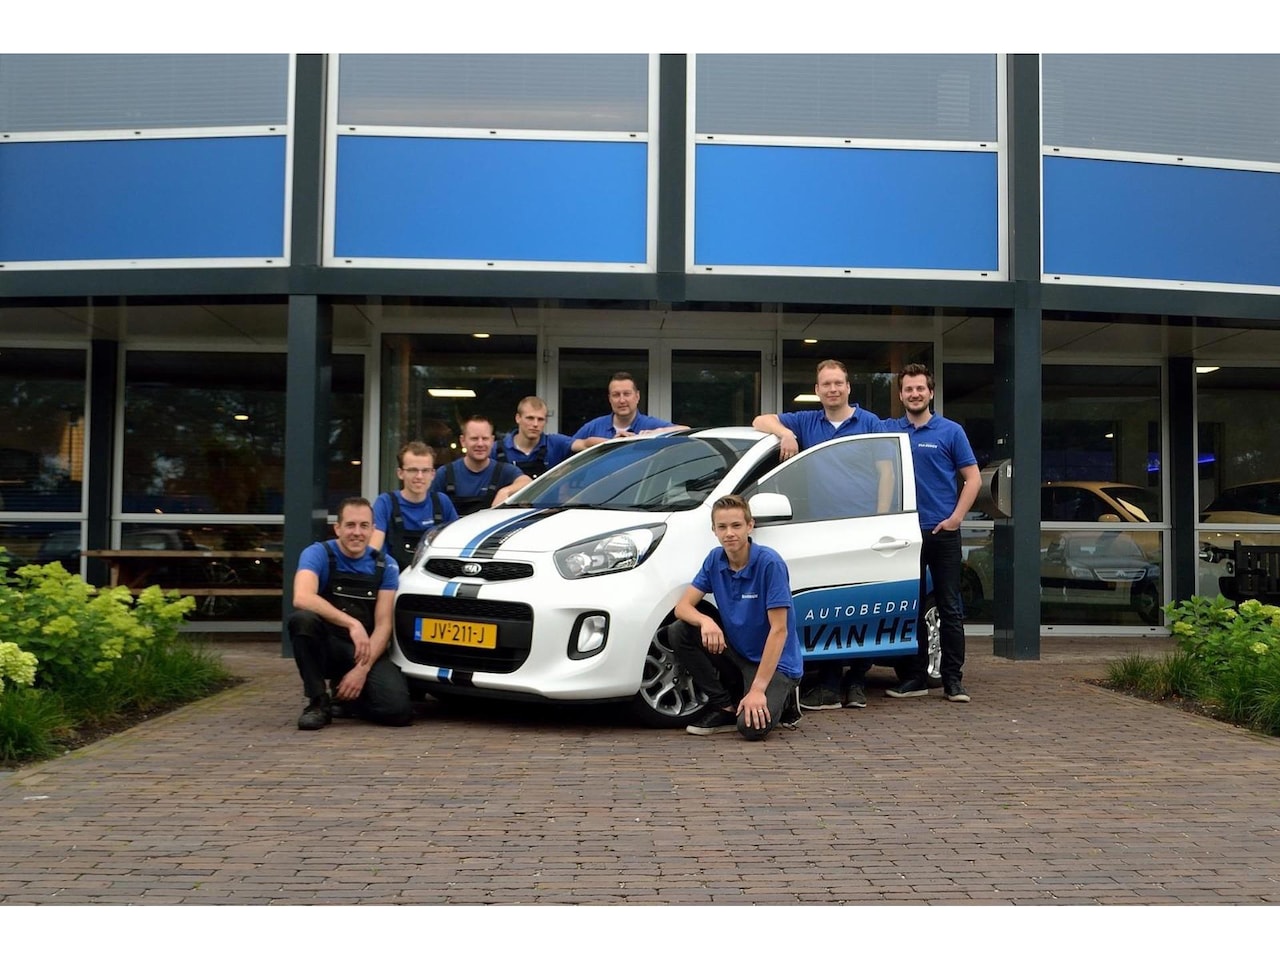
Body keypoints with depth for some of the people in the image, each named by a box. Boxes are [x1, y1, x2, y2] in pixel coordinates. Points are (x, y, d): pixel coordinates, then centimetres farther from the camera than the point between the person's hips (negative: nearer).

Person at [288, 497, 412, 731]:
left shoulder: (385, 566, -1)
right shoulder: (318, 554, -10)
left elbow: (383, 625, -5)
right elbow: (302, 598, -30)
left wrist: (363, 669, -20)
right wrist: (352, 624, -38)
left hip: (366, 651, 2)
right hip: (325, 646, -2)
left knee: (398, 709, -23)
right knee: (302, 619, -35)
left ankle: (344, 696, 12)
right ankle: (319, 702, -15)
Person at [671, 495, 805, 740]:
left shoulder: (769, 563, -21)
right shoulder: (715, 559, -3)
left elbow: (778, 630, -23)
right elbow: (682, 607, -4)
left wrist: (758, 689, -27)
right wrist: (705, 621, -30)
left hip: (775, 662, -6)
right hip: (737, 653, 6)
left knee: (752, 726, -29)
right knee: (678, 632, -13)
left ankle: (780, 696, 7)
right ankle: (724, 704, 0)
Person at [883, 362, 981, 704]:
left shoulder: (951, 431, 2)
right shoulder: (889, 430, 8)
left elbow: (973, 478, 1)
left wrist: (956, 517, -9)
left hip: (942, 532, -2)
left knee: (949, 608, 0)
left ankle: (953, 680, 4)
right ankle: (916, 678, 14)